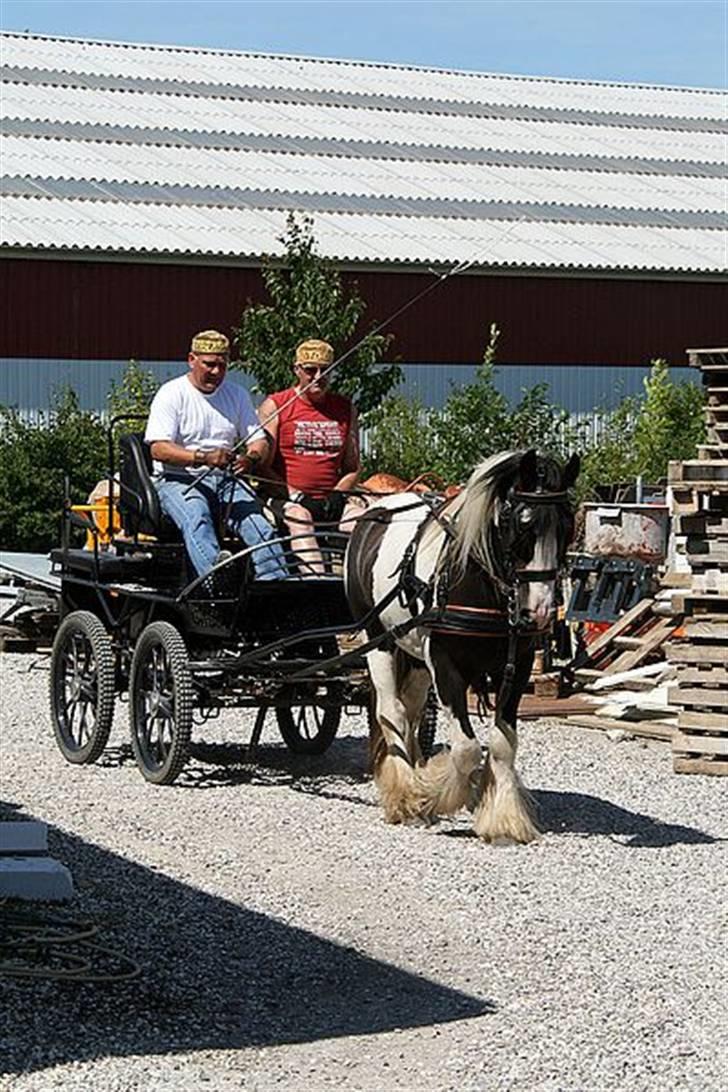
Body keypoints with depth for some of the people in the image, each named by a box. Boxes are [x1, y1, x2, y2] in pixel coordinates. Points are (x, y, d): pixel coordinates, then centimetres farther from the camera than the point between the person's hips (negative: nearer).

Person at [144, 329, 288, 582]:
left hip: (225, 480, 5)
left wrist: (252, 457, -15)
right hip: (178, 479, -4)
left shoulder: (237, 394, 15)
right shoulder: (171, 394, -2)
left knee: (257, 522, -24)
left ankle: (276, 582, -35)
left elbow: (259, 440, 12)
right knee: (196, 520, -36)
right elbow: (158, 448, -14)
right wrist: (203, 457, -29)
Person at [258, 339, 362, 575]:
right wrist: (293, 494, -13)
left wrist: (336, 496, -1)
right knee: (298, 516, -36)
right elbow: (262, 465, 0)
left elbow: (353, 468, 20)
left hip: (330, 500, 3)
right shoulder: (275, 406, 7)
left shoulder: (345, 409, 18)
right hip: (285, 498, -3)